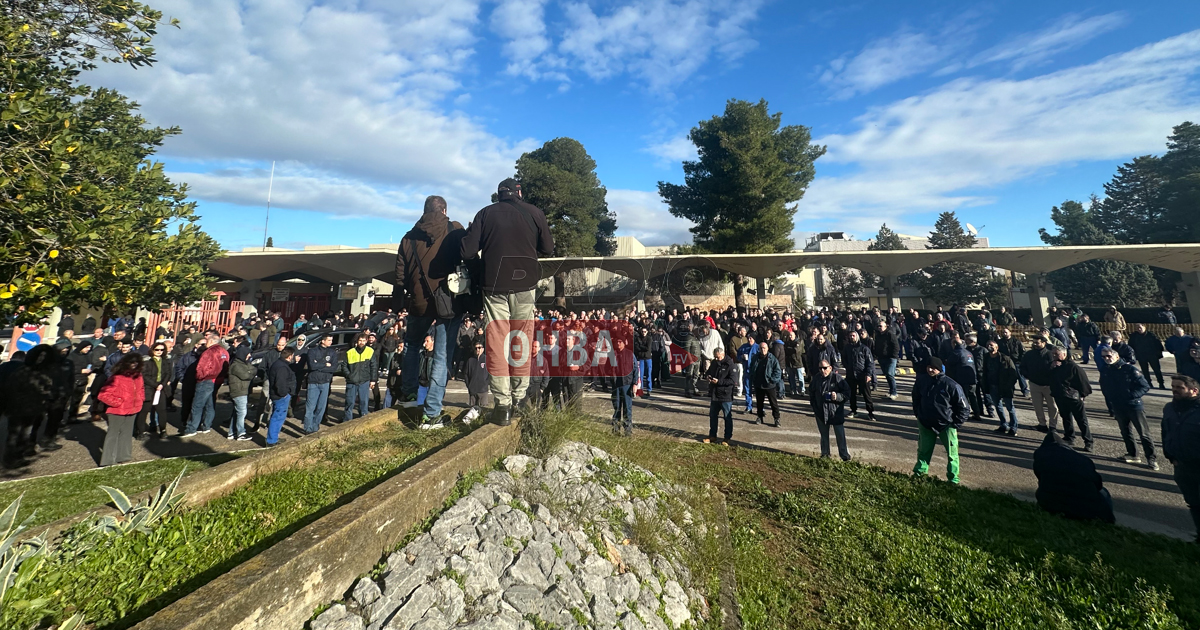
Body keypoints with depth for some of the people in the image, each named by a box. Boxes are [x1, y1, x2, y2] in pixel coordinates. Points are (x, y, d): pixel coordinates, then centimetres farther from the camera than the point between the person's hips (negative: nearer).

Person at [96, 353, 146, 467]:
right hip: (117, 411, -6)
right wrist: (117, 403, -17)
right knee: (113, 434, 4)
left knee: (127, 433, 17)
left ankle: (122, 456, 30)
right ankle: (107, 460, 13)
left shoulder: (137, 376, 1)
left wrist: (140, 399, 8)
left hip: (131, 410, 6)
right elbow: (103, 395, -21)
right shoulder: (117, 378, -20)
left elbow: (141, 388, 18)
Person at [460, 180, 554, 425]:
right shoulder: (534, 212, 5)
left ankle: (502, 404, 2)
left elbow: (468, 251, -3)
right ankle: (519, 399, 12)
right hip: (525, 284, 1)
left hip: (494, 285, 0)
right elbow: (548, 248, 4)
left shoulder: (486, 213, 4)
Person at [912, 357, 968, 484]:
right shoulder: (922, 383, -4)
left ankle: (953, 478, 19)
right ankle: (919, 471, 24)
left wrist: (955, 424, -9)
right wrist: (918, 415, 11)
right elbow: (916, 400, 16)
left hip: (946, 425, -3)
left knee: (952, 453, 6)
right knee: (923, 450, 12)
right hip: (925, 425, 3)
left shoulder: (951, 385, -16)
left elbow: (964, 408, -8)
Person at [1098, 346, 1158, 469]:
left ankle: (1151, 459, 10)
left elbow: (1145, 386, -11)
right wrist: (1110, 407, 12)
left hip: (1134, 406, -5)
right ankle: (1133, 455, 27)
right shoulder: (1105, 373, 3)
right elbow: (1106, 392, 13)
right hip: (1118, 409, 5)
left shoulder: (1129, 369, -11)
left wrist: (1131, 395, -23)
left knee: (1144, 433, 1)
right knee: (1125, 433, 14)